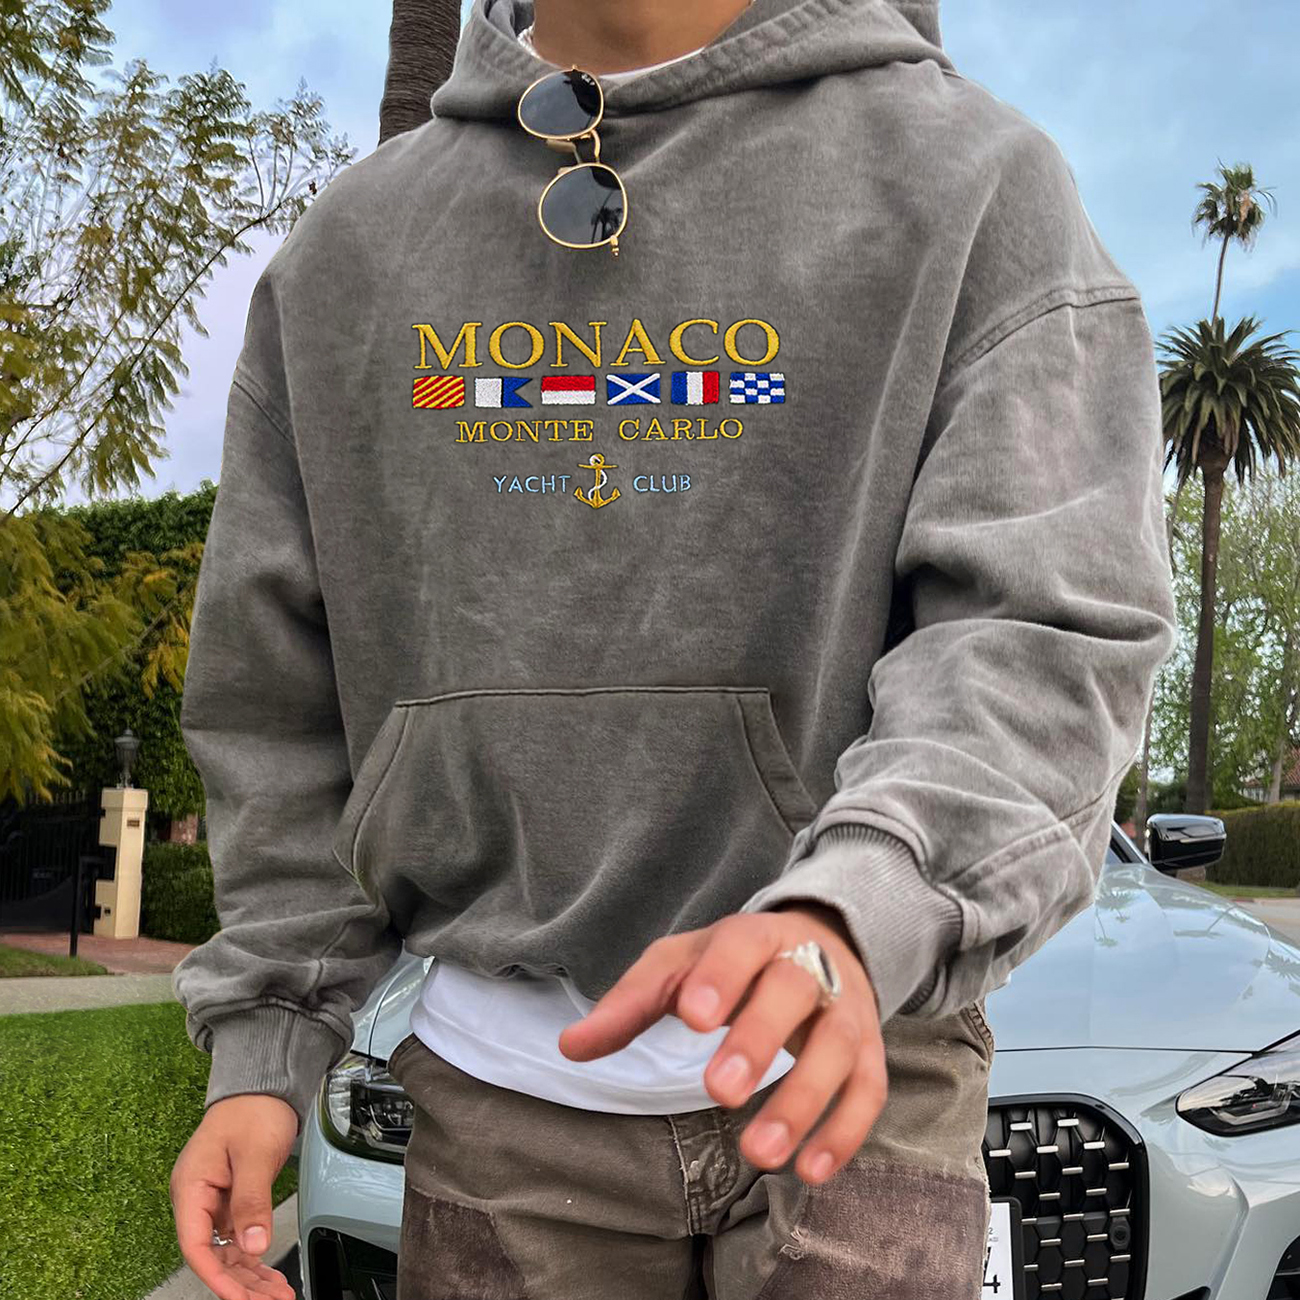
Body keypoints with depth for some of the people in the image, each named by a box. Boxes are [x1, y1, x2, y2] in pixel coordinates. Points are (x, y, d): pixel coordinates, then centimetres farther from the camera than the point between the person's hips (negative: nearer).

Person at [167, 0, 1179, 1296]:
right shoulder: (349, 245, 6)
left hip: (846, 1067, -2)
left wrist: (852, 917, -32)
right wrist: (265, 1041, 5)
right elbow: (282, 701, 9)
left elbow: (1046, 630, -15)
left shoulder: (976, 179, -5)